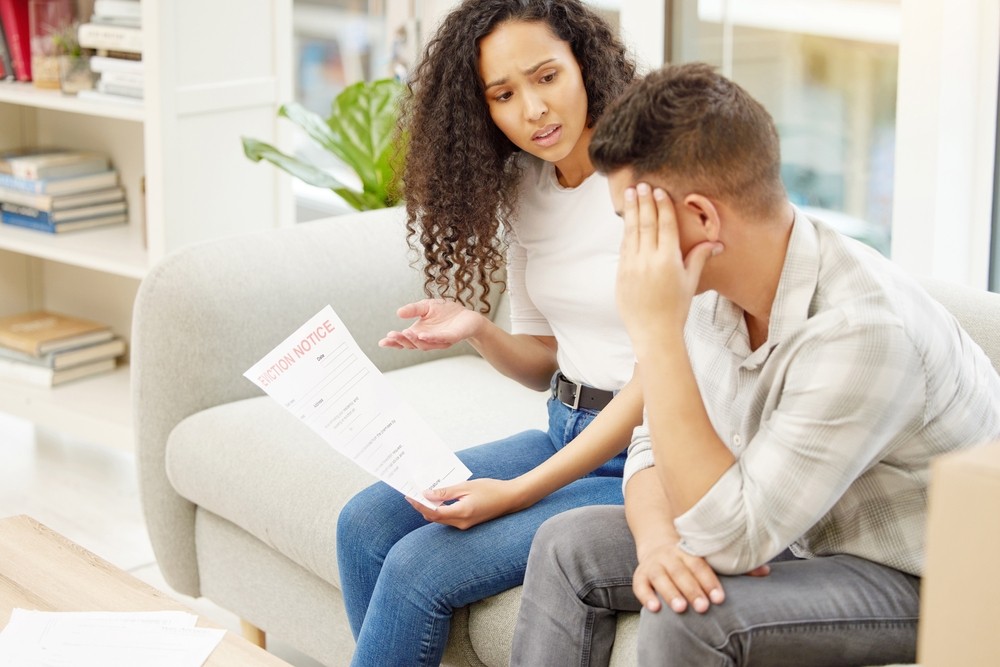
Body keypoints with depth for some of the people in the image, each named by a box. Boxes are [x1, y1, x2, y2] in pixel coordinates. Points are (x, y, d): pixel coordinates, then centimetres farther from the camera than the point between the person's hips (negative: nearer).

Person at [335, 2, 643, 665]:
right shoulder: (521, 188, 7)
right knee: (367, 522, -7)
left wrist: (518, 493, -22)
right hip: (566, 436, 8)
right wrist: (477, 330, -9)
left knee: (420, 567, -17)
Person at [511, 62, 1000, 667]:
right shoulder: (713, 284, -6)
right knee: (569, 545, -2)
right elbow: (656, 447, 5)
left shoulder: (862, 328, -32)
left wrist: (656, 331, -31)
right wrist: (657, 537, -19)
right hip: (797, 539, 8)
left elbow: (725, 541, -31)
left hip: (919, 582, -8)